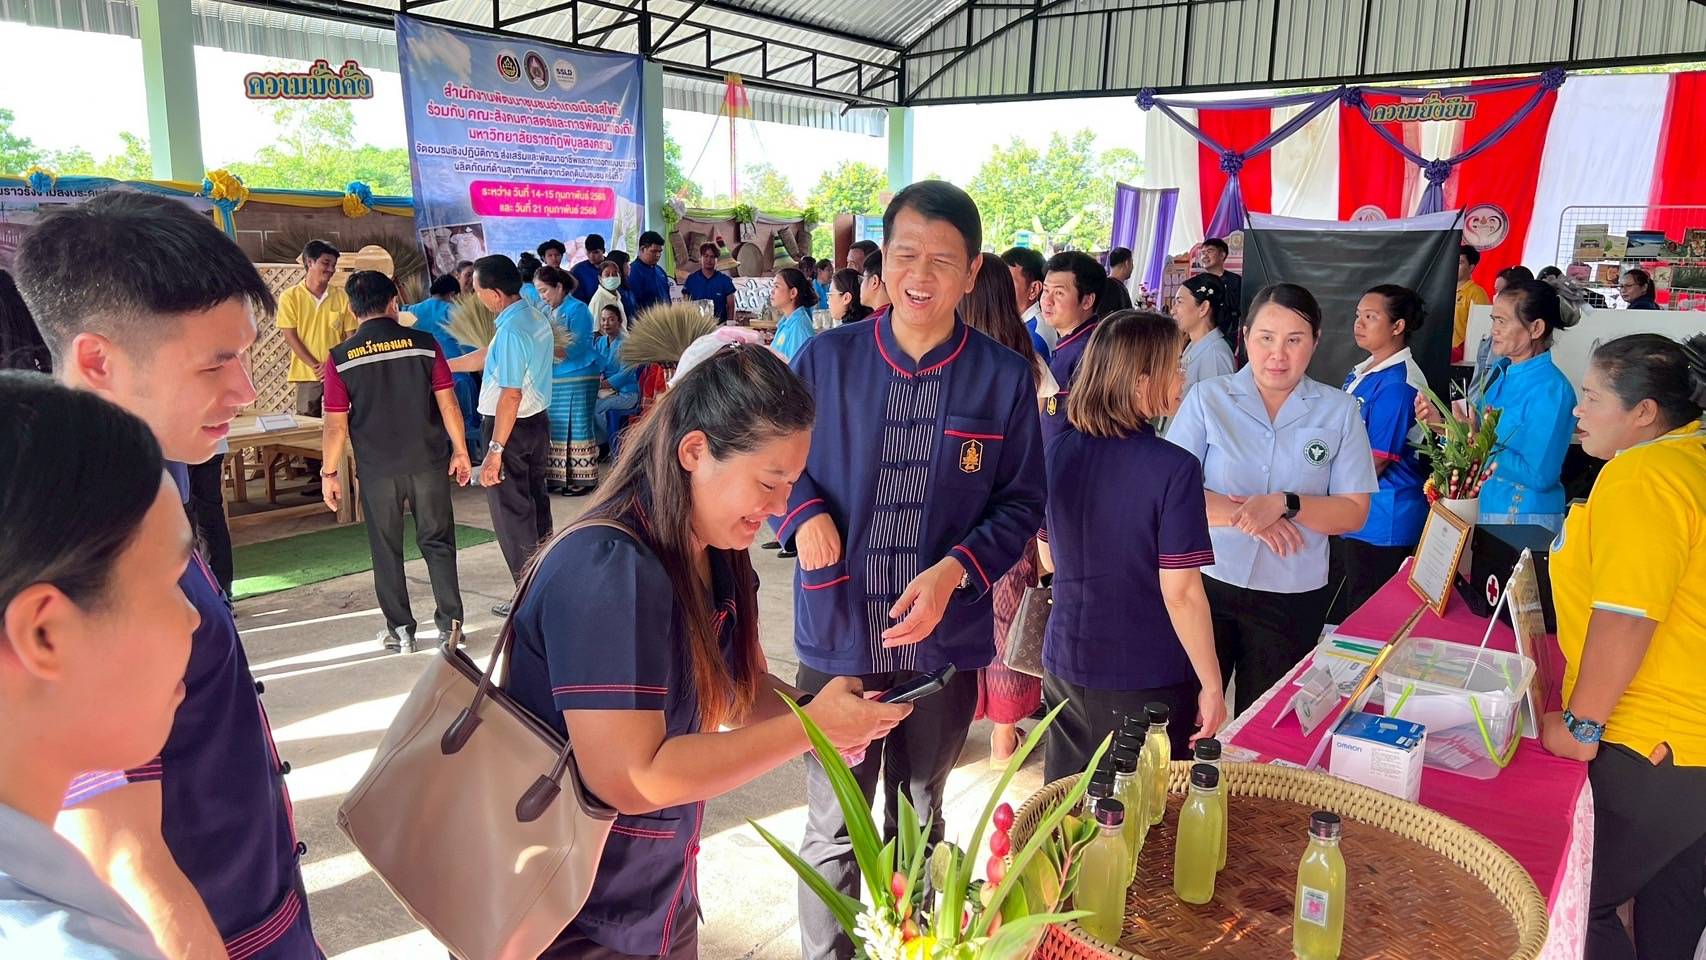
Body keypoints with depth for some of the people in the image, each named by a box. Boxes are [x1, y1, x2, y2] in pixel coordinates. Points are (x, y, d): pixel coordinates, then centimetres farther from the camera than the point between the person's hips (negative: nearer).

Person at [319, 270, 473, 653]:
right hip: (428, 463, 0)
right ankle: (450, 622, 15)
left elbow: (336, 424, -5)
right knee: (437, 542, 12)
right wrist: (460, 451, 5)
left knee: (386, 551, 12)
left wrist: (329, 472, 6)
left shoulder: (340, 358, -6)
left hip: (377, 470, 0)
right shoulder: (424, 344, -6)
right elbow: (448, 404, -5)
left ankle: (400, 631, 18)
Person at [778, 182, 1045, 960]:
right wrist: (805, 513, -14)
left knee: (920, 825, 22)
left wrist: (955, 571, -16)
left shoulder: (1004, 378, -5)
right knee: (833, 831, 11)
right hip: (837, 635, 0)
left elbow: (1020, 502, -1)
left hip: (944, 640, 1)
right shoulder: (825, 358, -5)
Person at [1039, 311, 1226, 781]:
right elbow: (1181, 592, -18)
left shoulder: (1058, 451, -3)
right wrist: (1211, 685, -8)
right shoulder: (1174, 469, -20)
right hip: (1148, 680, -5)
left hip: (1066, 668, 5)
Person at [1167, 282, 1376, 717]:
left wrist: (1284, 504, -17)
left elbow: (1354, 513, -1)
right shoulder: (1208, 398, -1)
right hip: (1208, 583, -1)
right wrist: (1242, 516, -17)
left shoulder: (1339, 411, 2)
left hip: (1293, 597, 1)